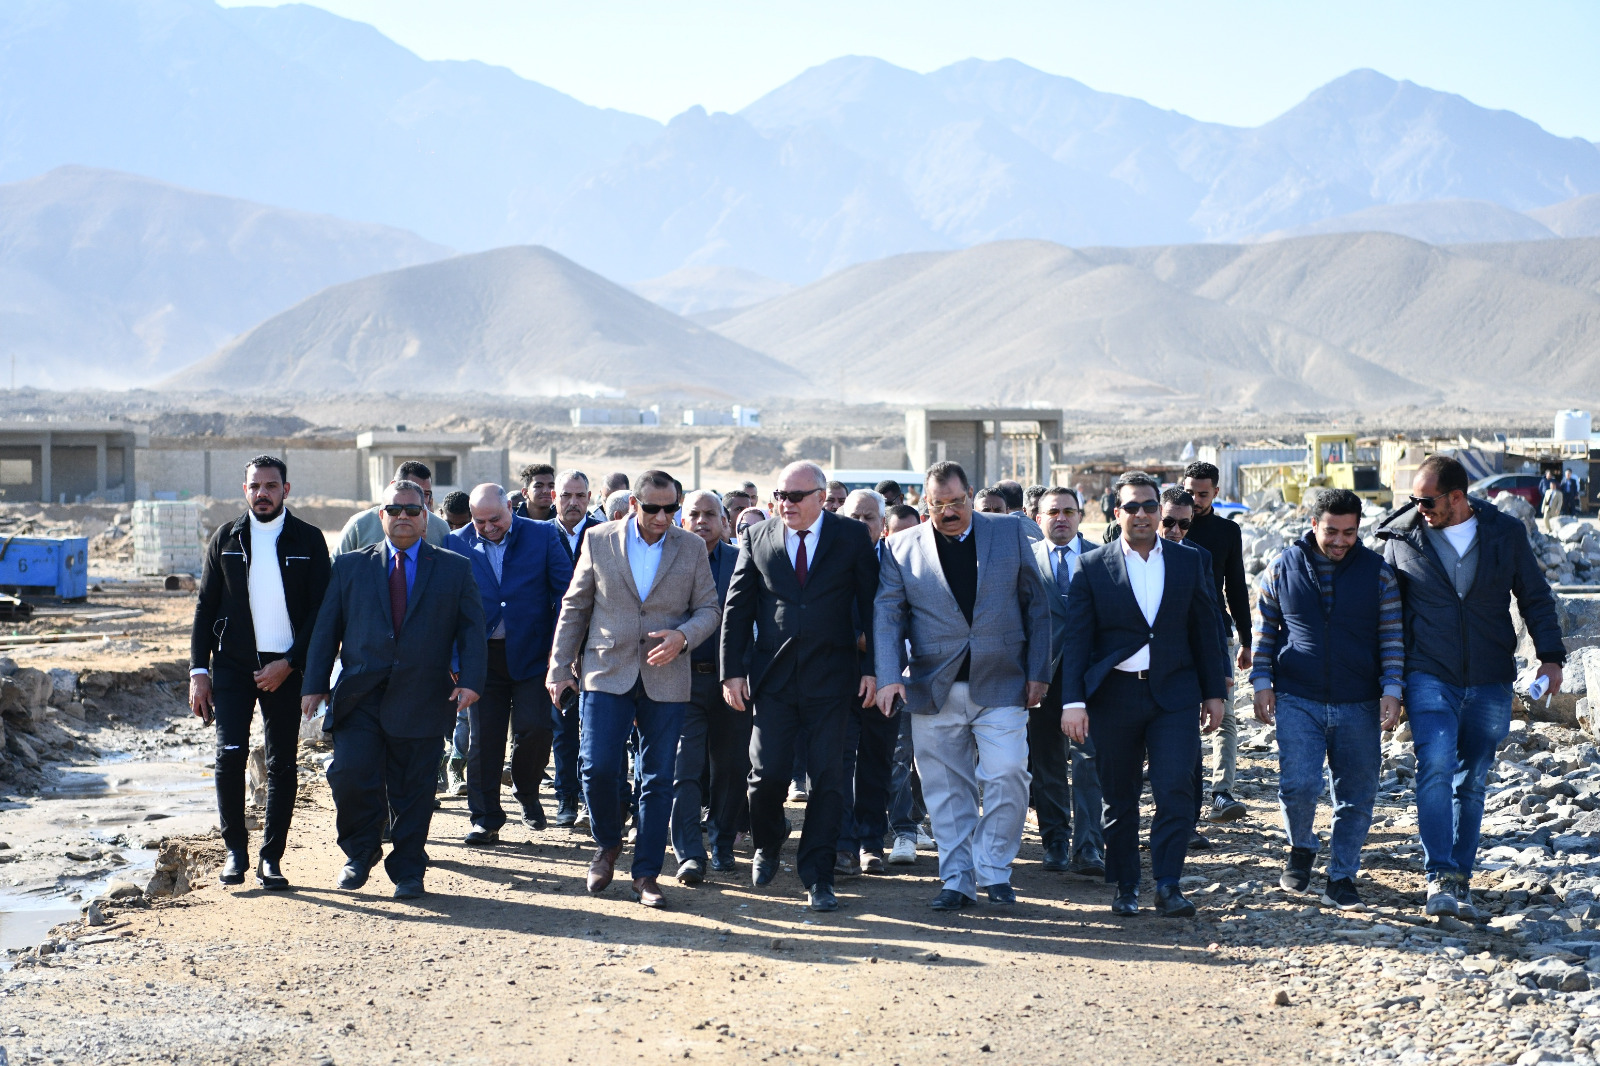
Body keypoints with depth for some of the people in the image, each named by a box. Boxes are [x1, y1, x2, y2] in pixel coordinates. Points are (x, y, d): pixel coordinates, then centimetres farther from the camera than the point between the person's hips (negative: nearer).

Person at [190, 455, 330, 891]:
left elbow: (320, 610, 0)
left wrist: (287, 664, -9)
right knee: (230, 755, -10)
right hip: (232, 665, 1)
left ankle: (271, 858, 9)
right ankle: (235, 849, 4)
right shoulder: (226, 539, 7)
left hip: (285, 668, 0)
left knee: (282, 764, 1)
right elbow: (206, 607, 8)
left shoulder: (308, 540, 2)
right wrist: (198, 670, 1)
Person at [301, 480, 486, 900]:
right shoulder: (350, 566, 11)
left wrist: (470, 680, -9)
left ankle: (407, 872, 18)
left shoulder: (455, 569, 9)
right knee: (350, 775, -12)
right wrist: (314, 684, 2)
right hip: (360, 698, 1)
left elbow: (472, 629, 5)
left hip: (422, 701, 0)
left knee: (413, 790, 3)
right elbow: (326, 628, 9)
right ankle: (360, 852, 13)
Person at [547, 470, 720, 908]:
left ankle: (646, 873, 11)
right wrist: (560, 667, 4)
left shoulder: (692, 547, 3)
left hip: (665, 679, 1)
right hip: (607, 674, 0)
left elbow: (709, 608, 5)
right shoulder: (599, 540, 2)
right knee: (597, 767, -9)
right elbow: (575, 607, 7)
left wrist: (683, 636, -16)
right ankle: (607, 844, 18)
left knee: (658, 779, 2)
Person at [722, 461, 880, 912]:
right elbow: (737, 607, 8)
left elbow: (872, 605, 2)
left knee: (827, 778, -1)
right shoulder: (757, 539, 6)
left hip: (830, 679, -1)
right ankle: (767, 845, 29)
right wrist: (733, 670, 2)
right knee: (768, 774, -1)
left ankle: (816, 876, 9)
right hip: (772, 677, 1)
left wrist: (873, 668, -3)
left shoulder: (853, 537, 1)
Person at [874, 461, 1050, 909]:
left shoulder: (1009, 532, 6)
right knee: (946, 789, 4)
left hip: (1000, 686, -1)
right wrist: (889, 676, -12)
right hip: (934, 689, 1)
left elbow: (1035, 604, 7)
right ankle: (957, 880, 13)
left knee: (1007, 776, -9)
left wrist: (1038, 671, 2)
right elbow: (887, 615, 1)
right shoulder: (903, 548, 6)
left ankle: (994, 870, 6)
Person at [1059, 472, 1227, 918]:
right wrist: (1073, 700, -10)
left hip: (1174, 694, 1)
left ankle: (1168, 885, -4)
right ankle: (1125, 887, 19)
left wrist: (1213, 692, 9)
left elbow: (1204, 632, 12)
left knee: (1176, 789, -11)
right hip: (1114, 696, -1)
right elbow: (1076, 638, -2)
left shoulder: (1188, 564, 8)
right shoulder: (1092, 567, 1)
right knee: (1119, 797, 7)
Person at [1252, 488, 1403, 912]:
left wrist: (1391, 690, -5)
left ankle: (1341, 879, 18)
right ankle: (1301, 848, 17)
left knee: (1357, 797, 4)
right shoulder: (1282, 569, 3)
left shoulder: (1377, 571, 2)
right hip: (1297, 701, -1)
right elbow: (1264, 629, 10)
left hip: (1359, 706, 1)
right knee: (1298, 785, -12)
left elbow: (1392, 636, 4)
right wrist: (1262, 682, 3)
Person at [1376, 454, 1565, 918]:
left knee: (1472, 782, 8)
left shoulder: (1506, 533, 1)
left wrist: (1550, 656, 1)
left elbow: (1536, 597, 10)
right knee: (1436, 767, -18)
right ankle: (1440, 878, -19)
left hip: (1490, 683, 1)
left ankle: (1460, 879, 18)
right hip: (1429, 676, -1)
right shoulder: (1402, 539, 0)